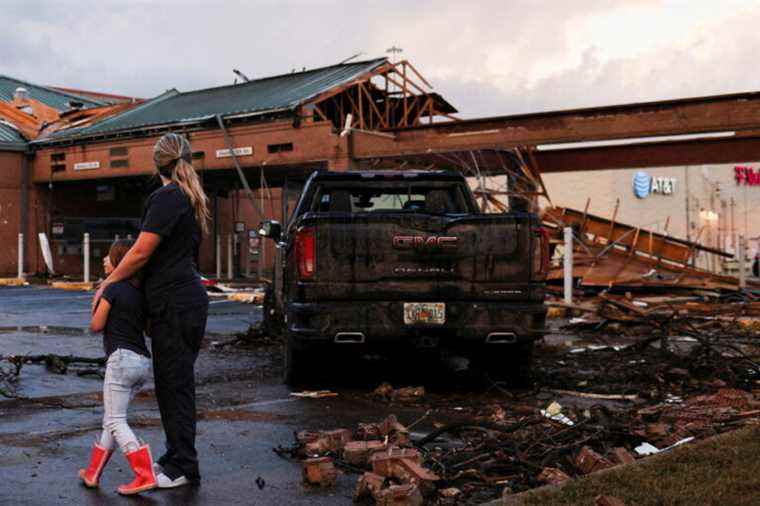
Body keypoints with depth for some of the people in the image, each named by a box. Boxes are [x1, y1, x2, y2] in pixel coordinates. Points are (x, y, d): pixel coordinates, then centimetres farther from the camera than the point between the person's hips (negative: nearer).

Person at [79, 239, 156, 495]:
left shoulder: (113, 289, -8)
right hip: (143, 361, 8)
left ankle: (145, 474, -16)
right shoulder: (140, 292, 14)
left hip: (122, 358, -8)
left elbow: (96, 325, -2)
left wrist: (98, 298, 12)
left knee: (115, 420, -5)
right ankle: (93, 473, 24)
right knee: (112, 418, 17)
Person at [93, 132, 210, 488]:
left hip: (176, 304, -9)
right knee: (173, 382, 15)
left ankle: (183, 467, 1)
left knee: (175, 384, -4)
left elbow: (141, 252, -17)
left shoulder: (167, 198, -13)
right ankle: (177, 458, 23)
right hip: (186, 298, 9)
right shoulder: (191, 199, 17)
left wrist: (107, 283, -3)